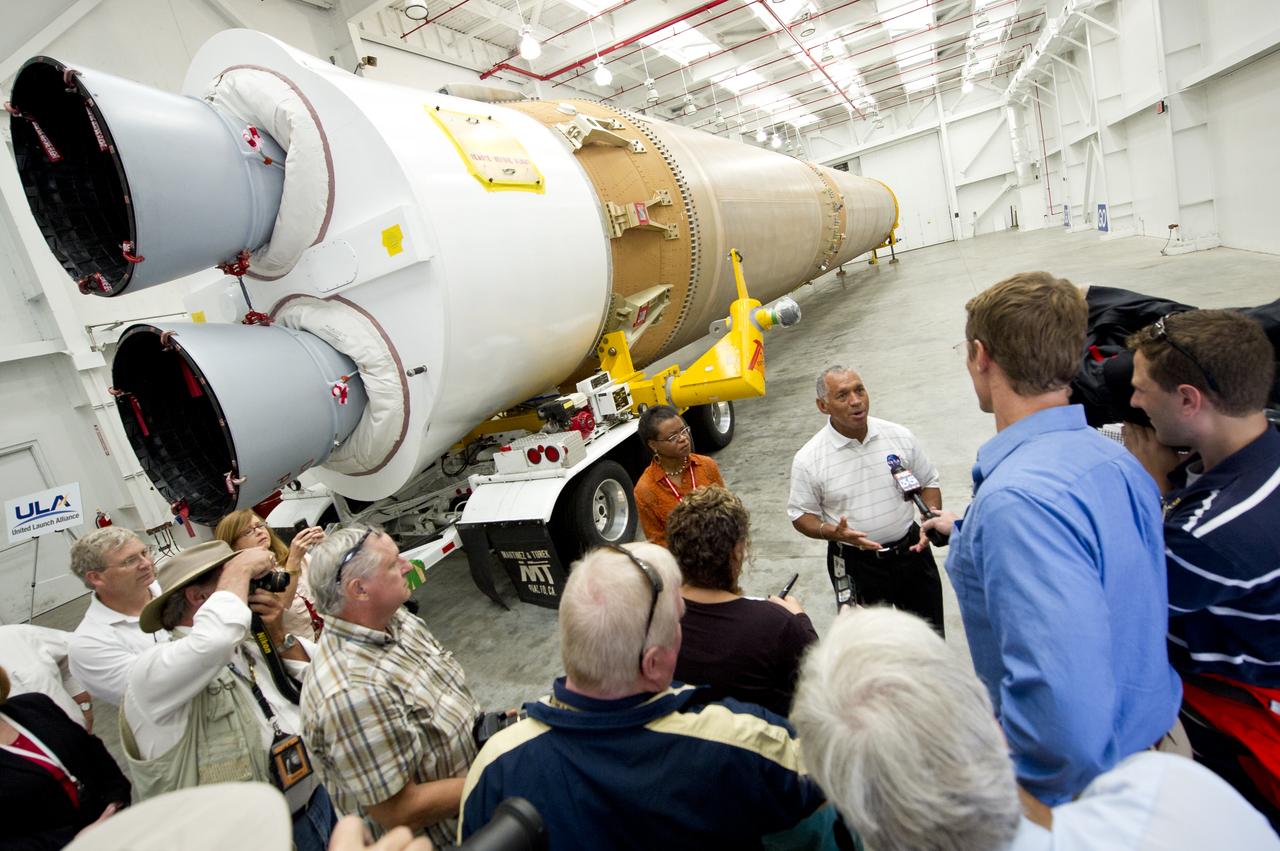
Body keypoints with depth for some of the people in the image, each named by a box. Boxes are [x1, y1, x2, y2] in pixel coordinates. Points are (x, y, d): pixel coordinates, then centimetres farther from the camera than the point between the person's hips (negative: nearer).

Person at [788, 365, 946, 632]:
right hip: (856, 565, -3)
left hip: (911, 550, 3)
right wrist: (833, 532, -24)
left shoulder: (899, 437, -5)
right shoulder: (808, 460, -14)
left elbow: (928, 481, 9)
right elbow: (801, 514, -6)